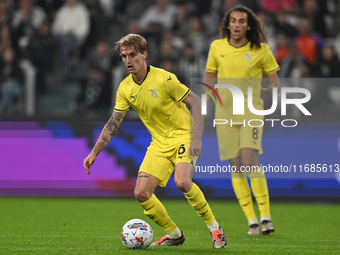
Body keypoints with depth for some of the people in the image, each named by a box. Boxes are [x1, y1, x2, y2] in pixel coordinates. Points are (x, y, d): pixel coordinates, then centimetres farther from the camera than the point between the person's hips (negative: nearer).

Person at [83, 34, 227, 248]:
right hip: (159, 144, 6)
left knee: (182, 182, -31)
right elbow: (113, 123, 7)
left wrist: (197, 138, -22)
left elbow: (196, 102, -14)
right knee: (141, 193, -7)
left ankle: (214, 228, -11)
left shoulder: (164, 79, -17)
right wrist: (94, 153, 2)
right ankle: (174, 234, 13)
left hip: (183, 136, -6)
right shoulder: (125, 88, 0)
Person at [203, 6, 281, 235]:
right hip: (225, 113, 3)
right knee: (236, 168, 0)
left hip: (251, 111, -3)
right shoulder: (217, 47, 5)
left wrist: (274, 88, -18)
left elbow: (274, 78, 4)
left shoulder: (261, 50, -2)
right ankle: (252, 220, 6)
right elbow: (210, 76, 17)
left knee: (249, 162, -18)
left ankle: (266, 215, -11)